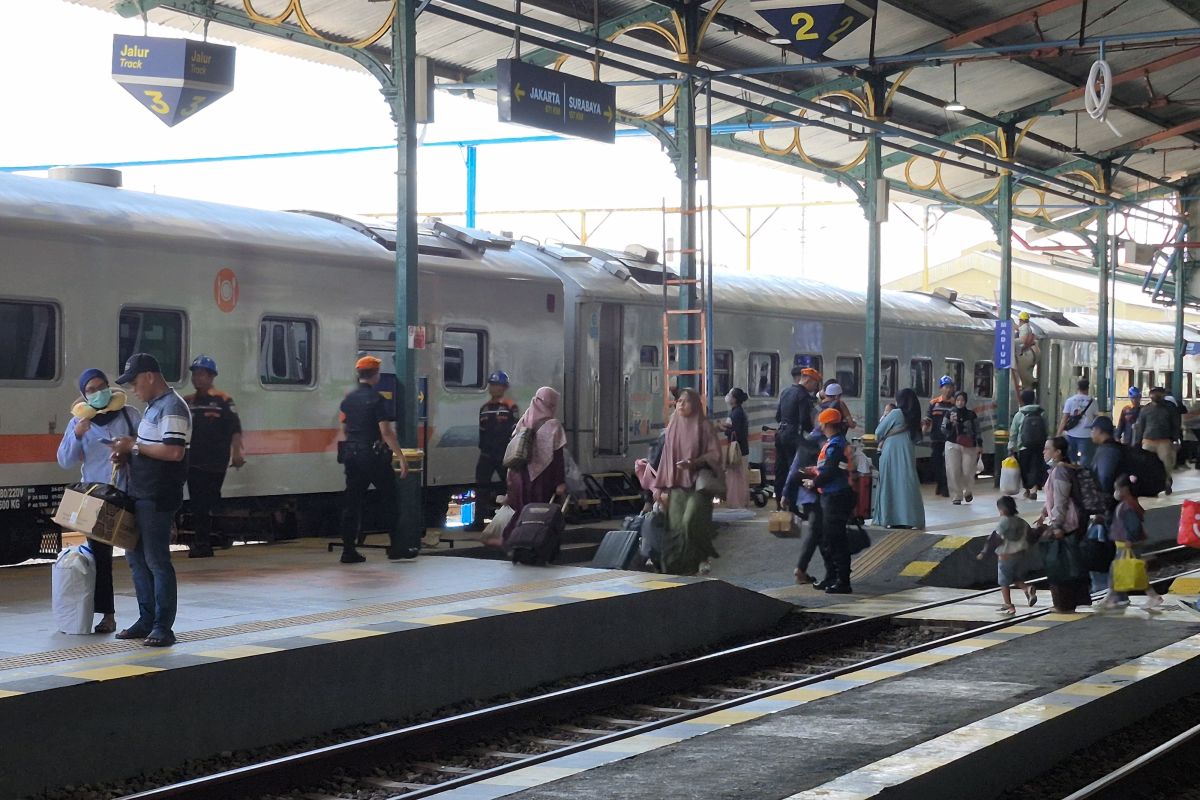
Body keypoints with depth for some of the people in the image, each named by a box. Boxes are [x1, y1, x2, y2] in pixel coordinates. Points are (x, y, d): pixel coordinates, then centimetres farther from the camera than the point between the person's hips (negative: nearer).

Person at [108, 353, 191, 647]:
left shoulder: (172, 408, -16)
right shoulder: (153, 406, 16)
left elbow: (174, 451, -25)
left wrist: (135, 446, -18)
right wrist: (128, 455, 6)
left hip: (158, 498, -11)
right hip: (141, 494, 11)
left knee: (157, 561, -6)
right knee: (136, 557, 14)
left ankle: (163, 628, -1)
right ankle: (147, 621, 22)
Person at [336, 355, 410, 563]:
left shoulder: (348, 400, 9)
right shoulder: (376, 399, -11)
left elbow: (344, 431, 14)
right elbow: (386, 432, -17)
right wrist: (401, 458, -17)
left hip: (352, 456, 6)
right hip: (374, 456, -6)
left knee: (353, 503, 7)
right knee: (389, 501, 5)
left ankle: (348, 550, 4)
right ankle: (395, 547, 9)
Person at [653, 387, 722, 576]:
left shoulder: (703, 426, -1)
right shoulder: (673, 426, 12)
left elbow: (714, 454, -5)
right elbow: (666, 457, 15)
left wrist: (694, 462, -21)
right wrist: (662, 487, 11)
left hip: (698, 483, -4)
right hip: (677, 484, 4)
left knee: (690, 521, -20)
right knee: (676, 528, -3)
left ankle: (705, 556, 1)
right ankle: (678, 567, 3)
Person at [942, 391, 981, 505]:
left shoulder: (971, 414, 6)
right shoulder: (949, 414, 4)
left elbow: (977, 431, 10)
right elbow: (944, 430, 4)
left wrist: (979, 445, 5)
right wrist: (950, 422, -13)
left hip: (969, 446, 0)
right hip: (953, 445, 0)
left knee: (968, 472, -3)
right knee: (954, 472, -5)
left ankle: (968, 492, 26)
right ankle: (956, 497, 3)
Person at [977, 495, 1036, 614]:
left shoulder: (1002, 524, -17)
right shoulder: (1022, 523, 2)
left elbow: (994, 541, -15)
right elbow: (1029, 537, 10)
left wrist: (984, 553, -8)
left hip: (1005, 557, -6)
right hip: (1020, 555, 6)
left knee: (1004, 583, 6)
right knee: (1018, 579, 20)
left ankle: (1009, 606, 8)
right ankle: (1028, 589, -8)